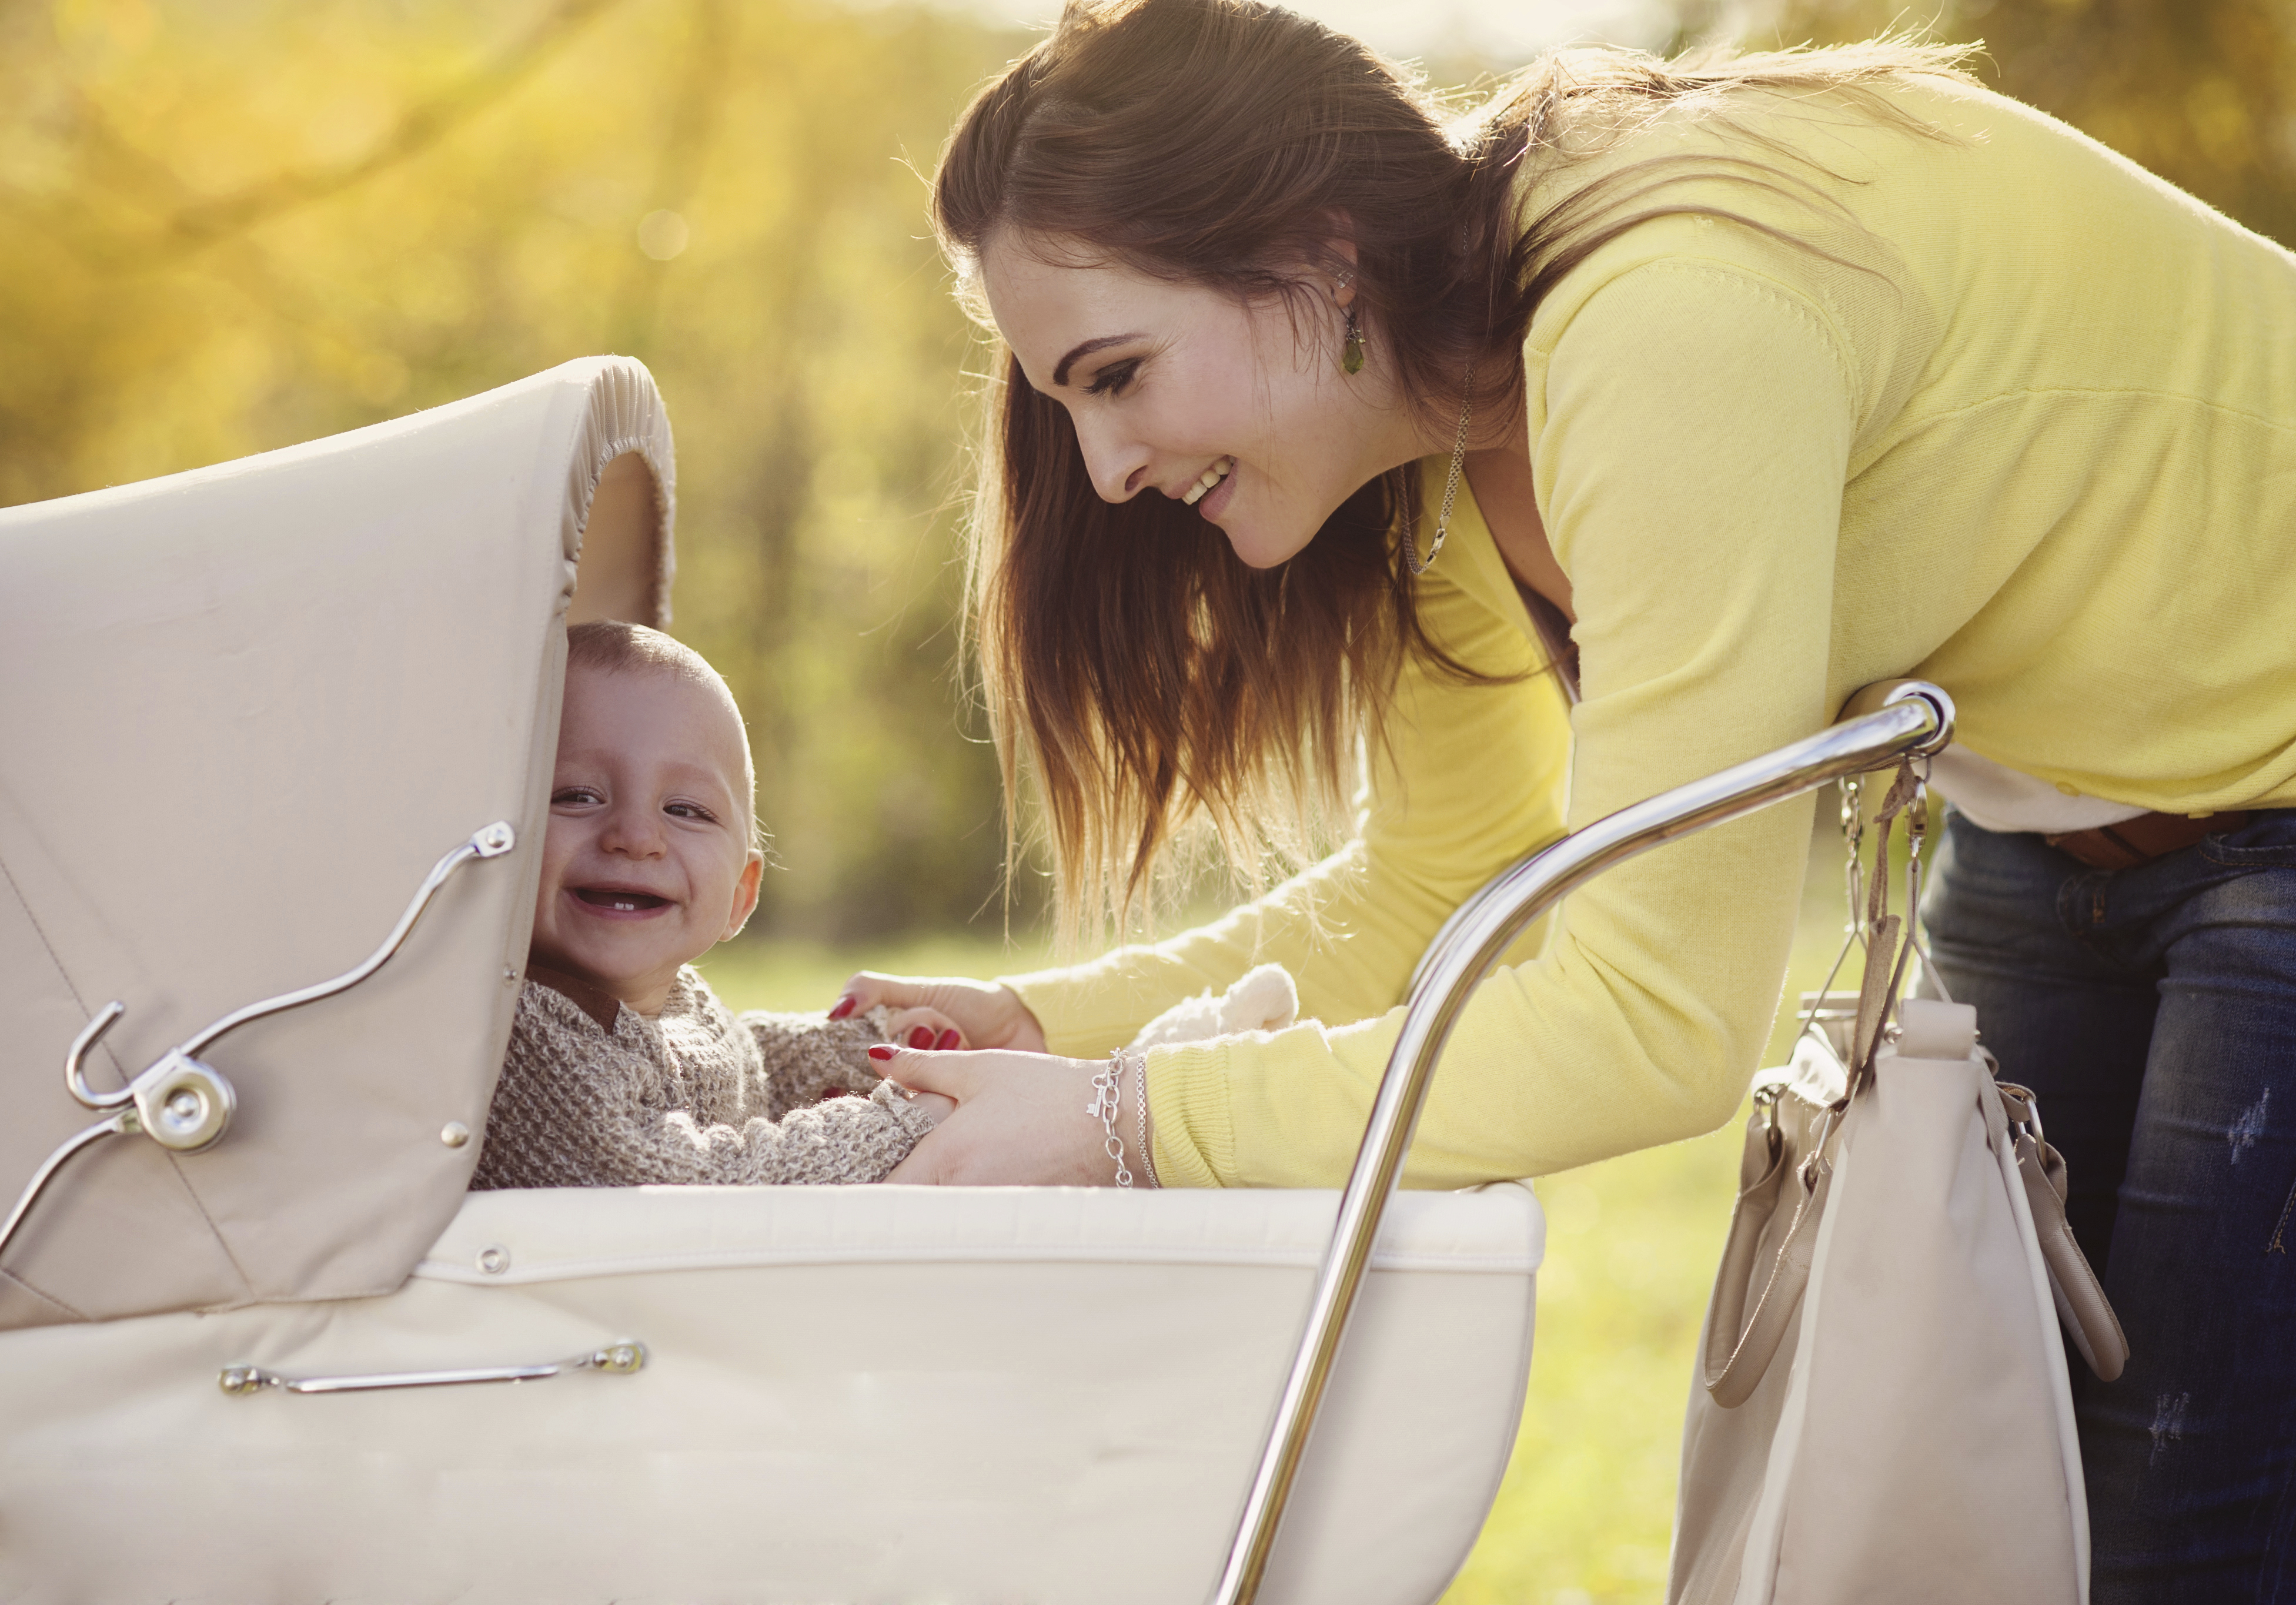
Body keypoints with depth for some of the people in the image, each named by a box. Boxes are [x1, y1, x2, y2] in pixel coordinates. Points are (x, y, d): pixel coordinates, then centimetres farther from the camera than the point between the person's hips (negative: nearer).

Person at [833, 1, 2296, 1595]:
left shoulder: (1671, 332, -34)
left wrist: (1131, 1125, -28)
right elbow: (1439, 890, 4)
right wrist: (1045, 1029, -8)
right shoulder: (1435, 449, -5)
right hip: (2057, 840, 8)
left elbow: (1654, 1021, -34)